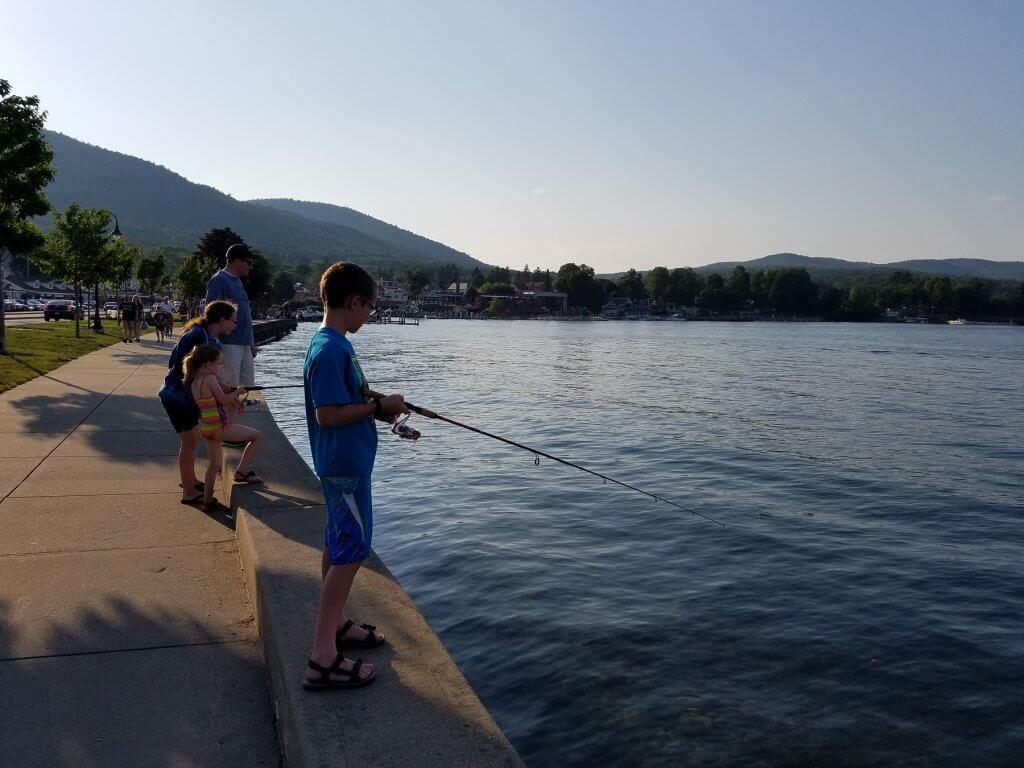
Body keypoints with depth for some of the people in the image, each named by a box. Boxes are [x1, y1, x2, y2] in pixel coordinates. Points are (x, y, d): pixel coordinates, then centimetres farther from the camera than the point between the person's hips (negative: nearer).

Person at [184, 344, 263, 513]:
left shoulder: (193, 382, 11)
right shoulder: (210, 379, -16)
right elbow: (224, 400, -12)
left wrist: (233, 401, 15)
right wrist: (237, 392, 4)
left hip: (205, 428, 9)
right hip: (219, 427, -9)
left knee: (215, 464, 21)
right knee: (257, 436, 1)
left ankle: (208, 501, 23)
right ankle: (242, 472, 4)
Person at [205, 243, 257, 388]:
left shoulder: (238, 281, 18)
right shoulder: (218, 280, -10)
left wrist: (251, 343, 22)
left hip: (244, 344, 9)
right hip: (229, 344, -9)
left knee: (249, 386, 10)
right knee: (231, 388, -7)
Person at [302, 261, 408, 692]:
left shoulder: (335, 344, 10)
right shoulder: (329, 350, -22)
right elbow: (328, 414, -25)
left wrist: (376, 401, 8)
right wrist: (380, 406, -17)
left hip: (344, 463, 11)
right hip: (345, 466, -11)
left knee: (338, 546, 19)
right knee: (350, 553, -6)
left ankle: (336, 626, 34)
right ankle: (323, 659, -2)